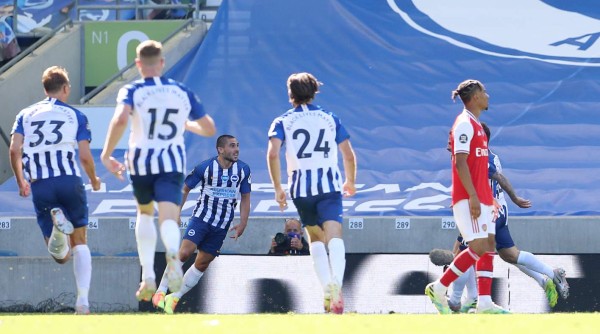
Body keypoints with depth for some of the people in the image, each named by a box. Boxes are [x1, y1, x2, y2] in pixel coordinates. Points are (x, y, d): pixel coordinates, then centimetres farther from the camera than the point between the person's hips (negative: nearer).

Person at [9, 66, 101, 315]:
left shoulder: (26, 115, 15)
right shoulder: (75, 116, 8)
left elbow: (14, 149, 1)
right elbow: (85, 156, 1)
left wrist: (21, 182, 13)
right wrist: (94, 181, 20)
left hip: (39, 186, 2)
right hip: (69, 180, -1)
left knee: (61, 256, 4)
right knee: (80, 243, 14)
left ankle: (57, 223, -31)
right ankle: (83, 300, -2)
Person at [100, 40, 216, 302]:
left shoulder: (132, 91, -2)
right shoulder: (182, 92, 9)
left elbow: (120, 120, -22)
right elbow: (209, 129, 13)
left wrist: (106, 155, -14)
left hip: (141, 162, 0)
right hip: (173, 163, 0)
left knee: (145, 213, 24)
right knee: (168, 219, -11)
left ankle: (148, 277, 14)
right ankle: (172, 253, -49)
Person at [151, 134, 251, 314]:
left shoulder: (243, 170, -1)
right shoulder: (205, 167, -10)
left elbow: (245, 198, 8)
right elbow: (185, 188, 1)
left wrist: (243, 223, -2)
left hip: (222, 225, 3)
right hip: (201, 216, -3)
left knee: (203, 263, 4)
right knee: (185, 252, -21)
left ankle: (174, 297, 14)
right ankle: (161, 291, -9)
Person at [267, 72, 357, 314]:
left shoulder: (282, 122, 6)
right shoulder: (331, 119, 11)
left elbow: (273, 153, -10)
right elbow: (349, 155, 11)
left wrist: (277, 188, -4)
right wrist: (350, 182, 28)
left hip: (301, 187, 1)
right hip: (330, 185, -1)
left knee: (316, 238, 18)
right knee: (334, 236, -14)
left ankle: (327, 288, 2)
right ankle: (337, 284, -39)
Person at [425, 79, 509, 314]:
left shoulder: (476, 125, 19)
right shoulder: (465, 124, -11)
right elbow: (460, 162, -19)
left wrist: (489, 198, 22)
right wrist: (473, 196, -24)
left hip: (481, 198, 10)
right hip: (468, 199, -10)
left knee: (489, 247, 3)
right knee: (479, 248, -14)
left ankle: (484, 302, 0)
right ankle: (438, 288, -6)